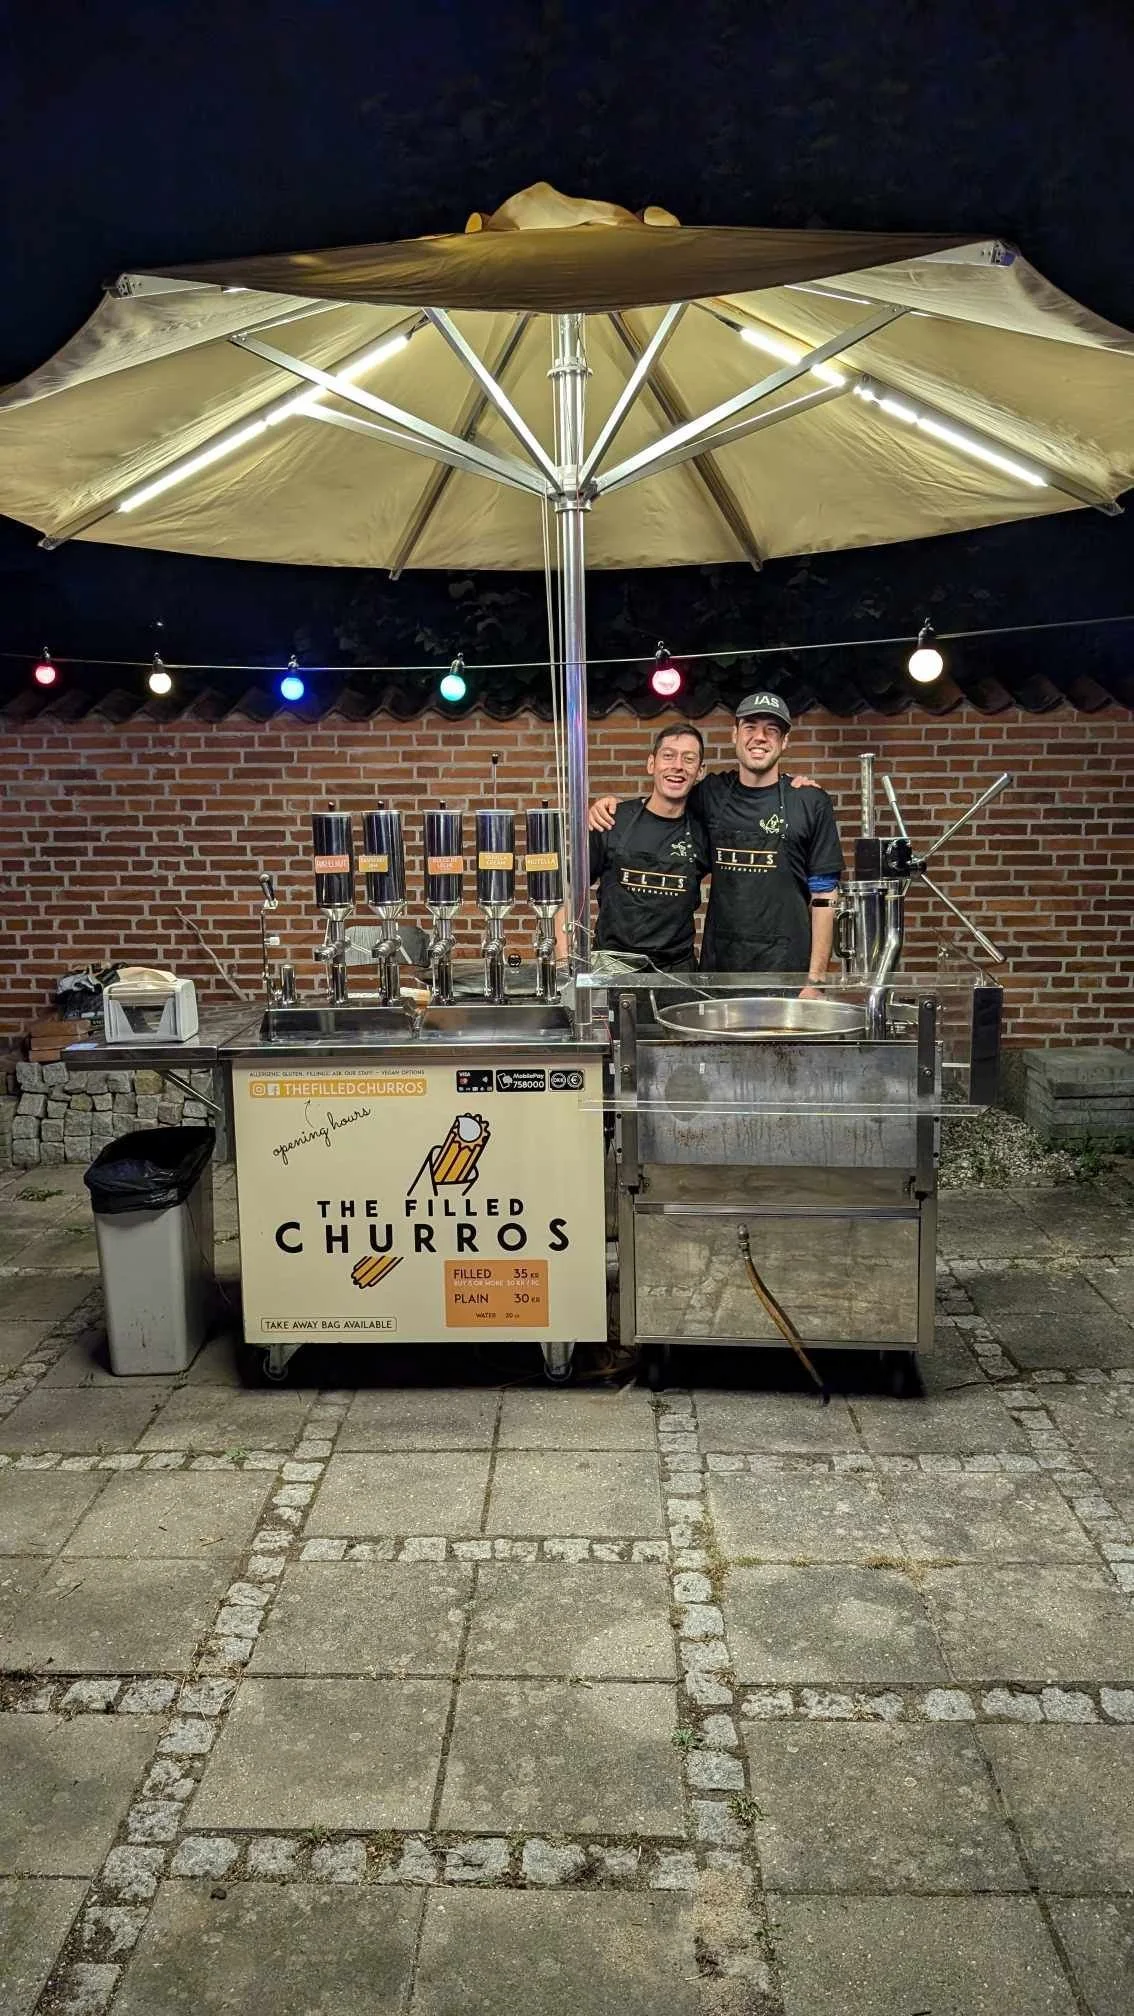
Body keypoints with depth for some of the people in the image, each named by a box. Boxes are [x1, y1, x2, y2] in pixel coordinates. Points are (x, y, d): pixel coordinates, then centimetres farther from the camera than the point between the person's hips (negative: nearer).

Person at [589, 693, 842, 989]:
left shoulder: (810, 801, -2)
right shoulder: (712, 793, 6)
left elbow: (823, 895, -3)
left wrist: (815, 979, -8)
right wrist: (613, 804, 4)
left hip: (786, 967, -3)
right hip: (718, 965, 3)